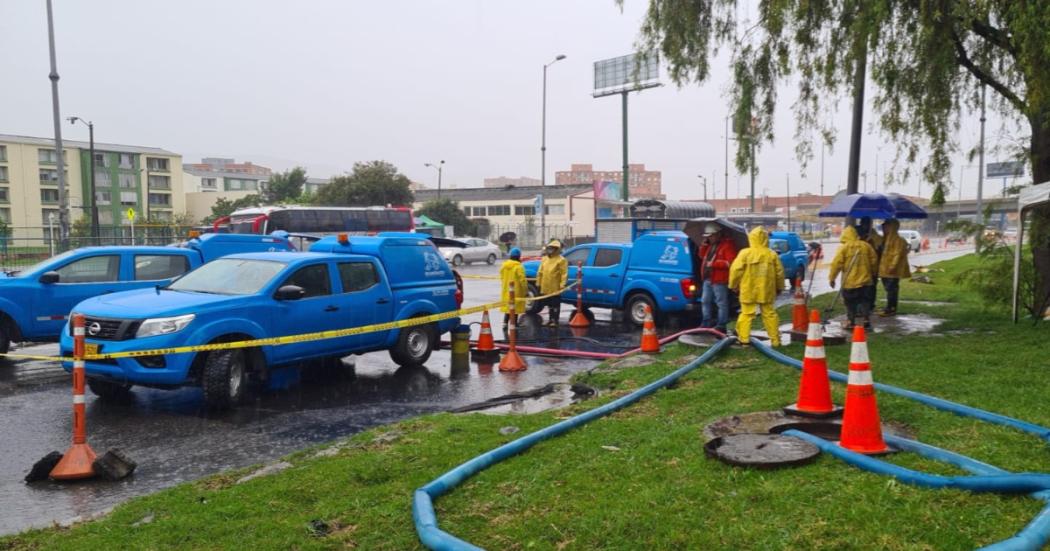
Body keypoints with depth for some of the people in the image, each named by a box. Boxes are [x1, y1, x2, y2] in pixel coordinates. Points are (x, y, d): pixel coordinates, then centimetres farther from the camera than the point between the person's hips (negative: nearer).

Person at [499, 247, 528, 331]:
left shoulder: (504, 265, 4)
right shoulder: (518, 267, -17)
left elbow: (502, 278, 11)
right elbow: (522, 280, -17)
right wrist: (526, 290, -8)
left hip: (506, 292, 6)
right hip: (516, 292, -6)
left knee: (507, 309, 14)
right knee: (515, 309, 3)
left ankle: (505, 324, 7)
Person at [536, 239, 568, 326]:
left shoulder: (561, 260, -9)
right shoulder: (545, 259, 12)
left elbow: (564, 274, -15)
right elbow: (540, 272, 15)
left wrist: (562, 285, -21)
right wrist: (538, 282, 12)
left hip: (555, 287, -7)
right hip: (545, 287, 7)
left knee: (555, 304, 1)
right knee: (549, 304, 16)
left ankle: (555, 320, 8)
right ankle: (551, 319, 27)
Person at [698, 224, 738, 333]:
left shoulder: (728, 245, -12)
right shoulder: (711, 245, 16)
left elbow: (731, 263, -19)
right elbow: (702, 256, 22)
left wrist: (714, 264, -21)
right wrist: (704, 244, 6)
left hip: (719, 280, -9)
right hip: (707, 279, 9)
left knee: (721, 303, -2)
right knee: (705, 301, 15)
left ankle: (721, 325, 3)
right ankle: (707, 322, 26)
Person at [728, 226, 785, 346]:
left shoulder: (745, 253, -8)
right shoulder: (772, 255, 1)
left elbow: (736, 270, -9)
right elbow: (779, 272, 6)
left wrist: (734, 285, 5)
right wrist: (779, 287, 20)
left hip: (748, 291, -2)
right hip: (766, 291, 3)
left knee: (746, 314, 4)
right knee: (769, 314, 11)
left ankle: (744, 339, 1)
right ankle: (775, 340, 15)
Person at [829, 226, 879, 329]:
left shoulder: (843, 247, -9)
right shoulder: (866, 245, 3)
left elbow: (836, 264, -12)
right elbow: (874, 261, 9)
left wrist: (832, 278, -4)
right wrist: (873, 273, 24)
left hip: (849, 281, -4)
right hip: (864, 279, 4)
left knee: (850, 302, 5)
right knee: (863, 300, 16)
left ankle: (851, 322, 6)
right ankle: (866, 319, 11)